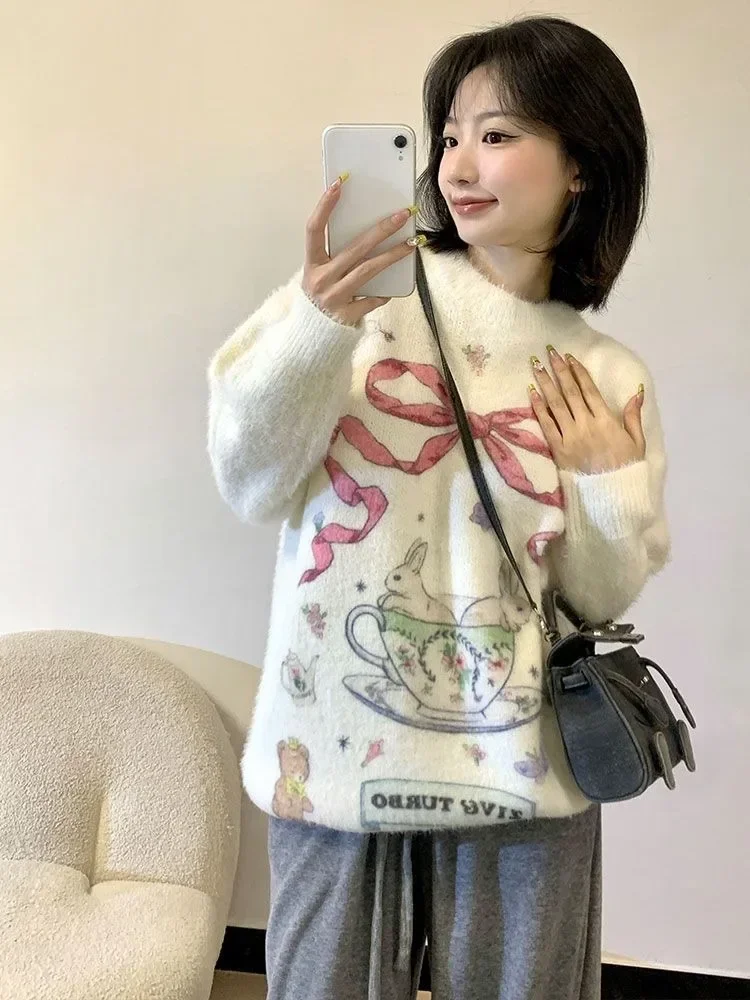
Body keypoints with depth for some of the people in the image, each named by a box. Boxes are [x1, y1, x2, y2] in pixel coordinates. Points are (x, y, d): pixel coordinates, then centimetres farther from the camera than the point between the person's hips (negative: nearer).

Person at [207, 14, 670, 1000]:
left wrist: (614, 486, -11)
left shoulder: (608, 376, 1)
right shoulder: (373, 288, -7)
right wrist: (314, 323, -24)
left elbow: (600, 599, 6)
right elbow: (253, 488, -12)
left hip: (522, 772, 2)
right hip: (338, 755, -1)